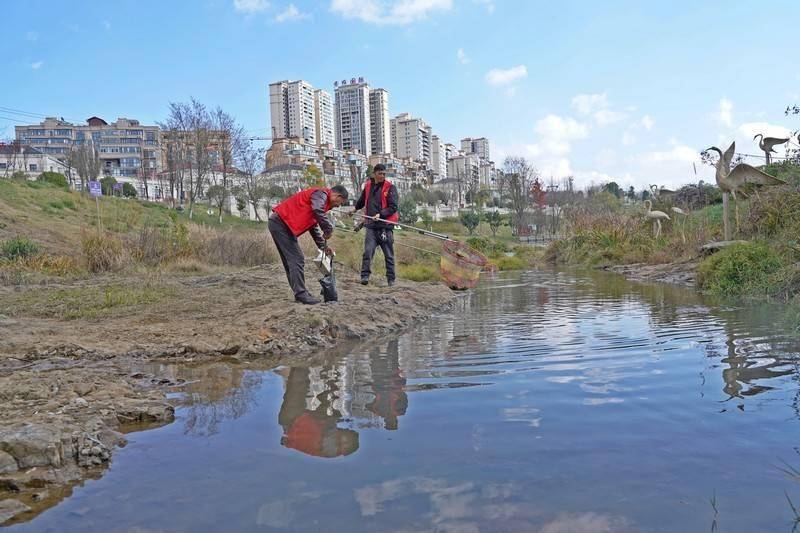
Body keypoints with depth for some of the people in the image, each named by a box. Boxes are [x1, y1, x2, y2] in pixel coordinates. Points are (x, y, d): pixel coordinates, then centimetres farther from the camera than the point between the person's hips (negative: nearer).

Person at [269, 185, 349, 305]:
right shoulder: (321, 193, -7)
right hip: (281, 223, -11)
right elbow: (317, 211, -28)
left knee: (291, 262, 13)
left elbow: (313, 226, 28)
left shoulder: (321, 199, 23)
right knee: (297, 260, -9)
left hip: (278, 223, 11)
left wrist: (323, 246, 24)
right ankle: (301, 294, -6)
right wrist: (329, 229, -17)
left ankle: (299, 294, 18)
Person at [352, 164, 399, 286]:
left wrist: (381, 214, -22)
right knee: (368, 251, -10)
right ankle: (365, 276, -4)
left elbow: (393, 207, -9)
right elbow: (362, 200, 31)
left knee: (389, 254, 5)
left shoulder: (390, 187, -2)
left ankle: (391, 279, 14)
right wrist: (355, 209, 45)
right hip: (371, 225, 3)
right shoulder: (368, 185, 10)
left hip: (386, 225, -2)